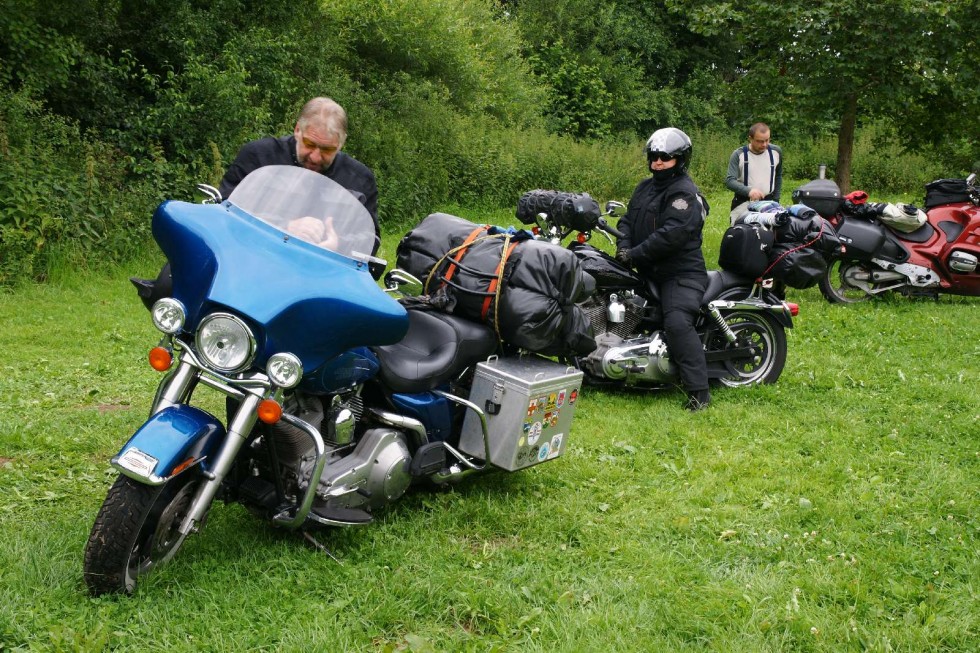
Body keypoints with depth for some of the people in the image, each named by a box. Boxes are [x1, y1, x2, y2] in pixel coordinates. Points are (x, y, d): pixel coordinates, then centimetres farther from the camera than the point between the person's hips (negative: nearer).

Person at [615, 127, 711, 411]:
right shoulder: (645, 187, 16)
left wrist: (635, 254, -23)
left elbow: (671, 235, -24)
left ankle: (699, 390, -26)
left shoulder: (685, 194, -12)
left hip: (681, 273, -10)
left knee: (678, 323, -28)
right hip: (649, 272, 10)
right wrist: (623, 247, -9)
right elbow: (628, 220, 12)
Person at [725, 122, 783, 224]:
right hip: (743, 203, -3)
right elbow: (729, 181, -14)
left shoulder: (776, 152, 5)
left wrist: (776, 199, 16)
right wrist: (748, 191, -31)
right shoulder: (739, 155, -7)